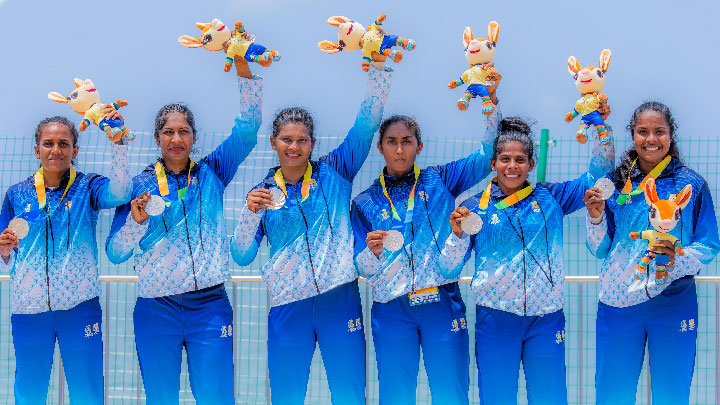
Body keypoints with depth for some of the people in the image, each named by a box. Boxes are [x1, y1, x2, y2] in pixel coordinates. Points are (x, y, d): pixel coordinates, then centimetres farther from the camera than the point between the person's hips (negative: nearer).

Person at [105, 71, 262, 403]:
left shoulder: (210, 174, 8)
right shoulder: (139, 186, 4)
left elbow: (247, 130, -2)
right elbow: (114, 253, 2)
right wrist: (136, 221, -17)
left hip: (210, 308, 0)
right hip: (156, 310, 0)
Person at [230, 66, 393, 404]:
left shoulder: (333, 173, 5)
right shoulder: (264, 193, 8)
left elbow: (367, 123, -2)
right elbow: (241, 256, 1)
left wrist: (378, 68, -11)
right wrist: (250, 213, -14)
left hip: (340, 300, -1)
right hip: (288, 307, 1)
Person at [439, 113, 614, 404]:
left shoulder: (550, 198, 7)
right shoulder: (474, 207, 4)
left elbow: (600, 169, 5)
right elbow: (448, 270, 1)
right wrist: (458, 234, -16)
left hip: (545, 318, 1)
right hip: (495, 318, -1)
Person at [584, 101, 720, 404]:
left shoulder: (691, 184, 0)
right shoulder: (615, 183, 4)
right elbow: (600, 250, 7)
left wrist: (678, 259, -18)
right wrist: (596, 218, -11)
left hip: (673, 303, -1)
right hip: (618, 302, 1)